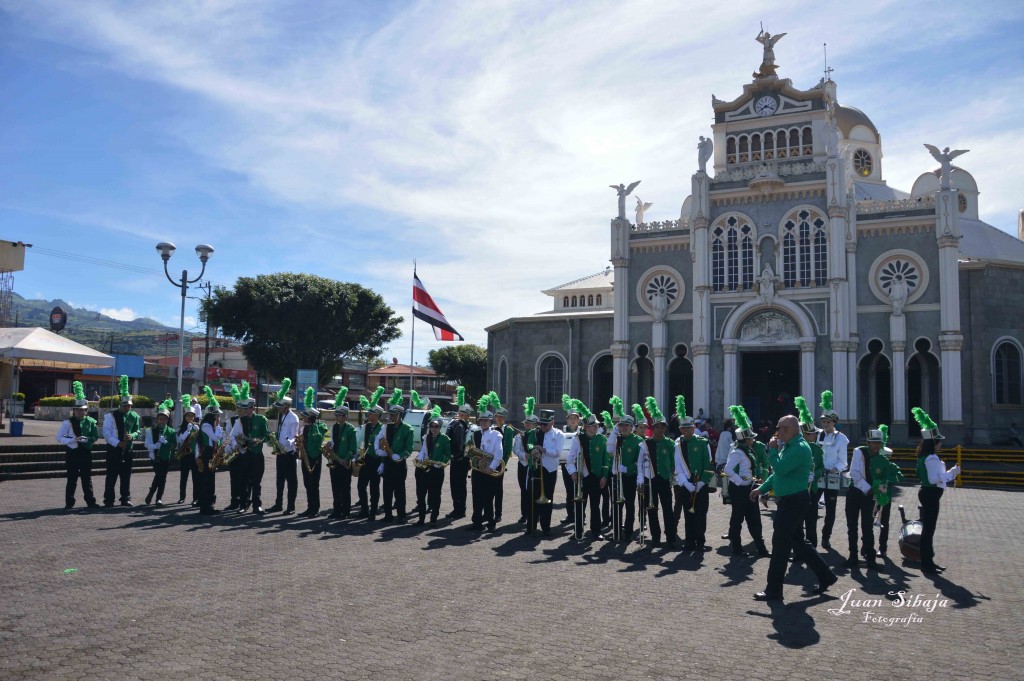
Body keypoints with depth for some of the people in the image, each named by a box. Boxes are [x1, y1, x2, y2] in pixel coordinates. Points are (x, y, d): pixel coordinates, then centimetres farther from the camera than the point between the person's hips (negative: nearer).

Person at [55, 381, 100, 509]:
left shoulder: (90, 422, 4)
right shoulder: (68, 422, -5)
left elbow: (95, 436, 6)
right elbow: (59, 437, -7)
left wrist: (87, 439, -14)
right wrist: (74, 439, -19)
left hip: (86, 453, 3)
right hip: (72, 453, -3)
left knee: (87, 478, 9)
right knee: (72, 479, 2)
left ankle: (90, 501, 14)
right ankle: (69, 502, 12)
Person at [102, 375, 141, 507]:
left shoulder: (134, 416, 5)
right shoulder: (110, 416, -6)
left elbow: (137, 431, 12)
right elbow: (106, 433, -9)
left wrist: (132, 435, -11)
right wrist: (118, 443, -17)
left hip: (127, 449, 4)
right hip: (113, 448, -3)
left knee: (126, 475, 8)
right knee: (111, 475, -2)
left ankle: (126, 499, 16)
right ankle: (109, 500, 5)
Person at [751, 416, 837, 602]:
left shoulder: (800, 448, -19)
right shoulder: (788, 446, 12)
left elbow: (779, 469, -27)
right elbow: (778, 473, 20)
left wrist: (772, 449, -14)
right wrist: (761, 489, 15)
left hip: (794, 502, -10)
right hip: (789, 500, 10)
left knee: (780, 544, -4)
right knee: (795, 541, 17)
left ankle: (774, 590, 4)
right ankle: (825, 576, 28)